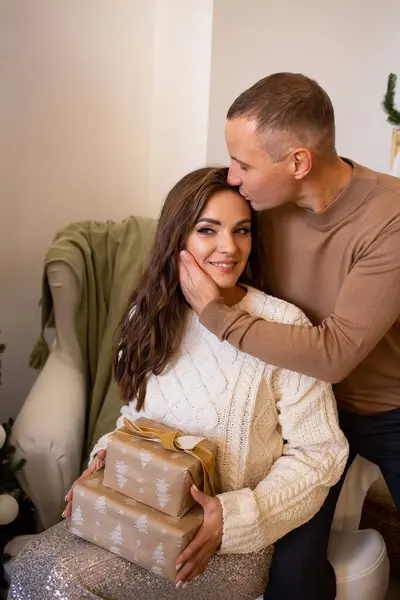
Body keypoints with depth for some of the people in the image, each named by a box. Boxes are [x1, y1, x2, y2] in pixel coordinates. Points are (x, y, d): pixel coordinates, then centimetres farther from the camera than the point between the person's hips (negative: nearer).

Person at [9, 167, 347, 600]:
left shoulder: (282, 326, -16)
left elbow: (320, 452, -11)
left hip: (231, 544, -4)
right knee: (31, 565, -18)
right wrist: (108, 457, -5)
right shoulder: (150, 316, 2)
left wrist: (234, 517, -21)